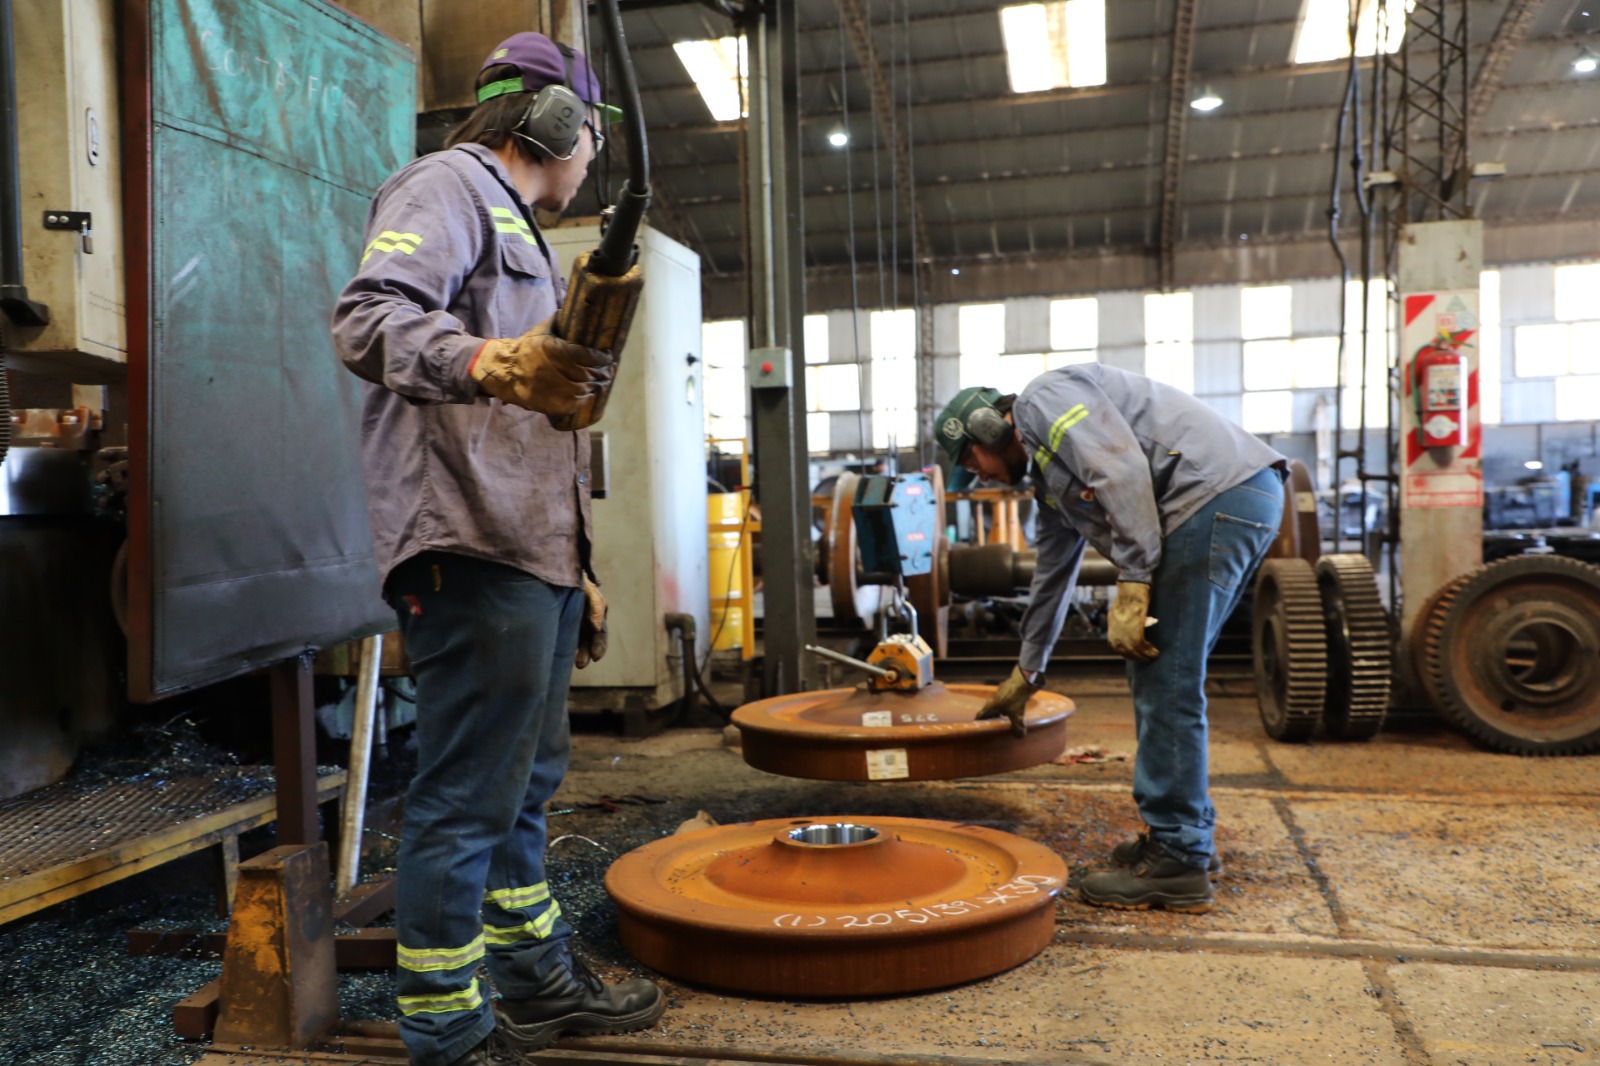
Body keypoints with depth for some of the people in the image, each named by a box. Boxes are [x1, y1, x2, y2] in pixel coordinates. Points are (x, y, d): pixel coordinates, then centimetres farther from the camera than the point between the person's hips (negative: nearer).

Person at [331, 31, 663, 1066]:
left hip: (534, 555, 10)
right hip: (474, 552, -10)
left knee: (528, 779, 16)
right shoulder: (446, 185, 1)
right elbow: (369, 316, -19)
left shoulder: (521, 230, 30)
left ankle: (539, 981, 29)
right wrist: (491, 363, -39)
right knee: (468, 798, -6)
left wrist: (577, 573, 26)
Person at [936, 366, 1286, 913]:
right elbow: (1053, 573, 36)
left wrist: (1132, 588, -19)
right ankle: (1189, 834, 26)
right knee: (1162, 677, 16)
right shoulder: (1048, 476, 27)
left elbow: (1123, 471, -18)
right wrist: (1026, 673, 43)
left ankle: (1176, 864, 1)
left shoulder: (1045, 398, -1)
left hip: (1219, 492, -10)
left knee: (1166, 686, -7)